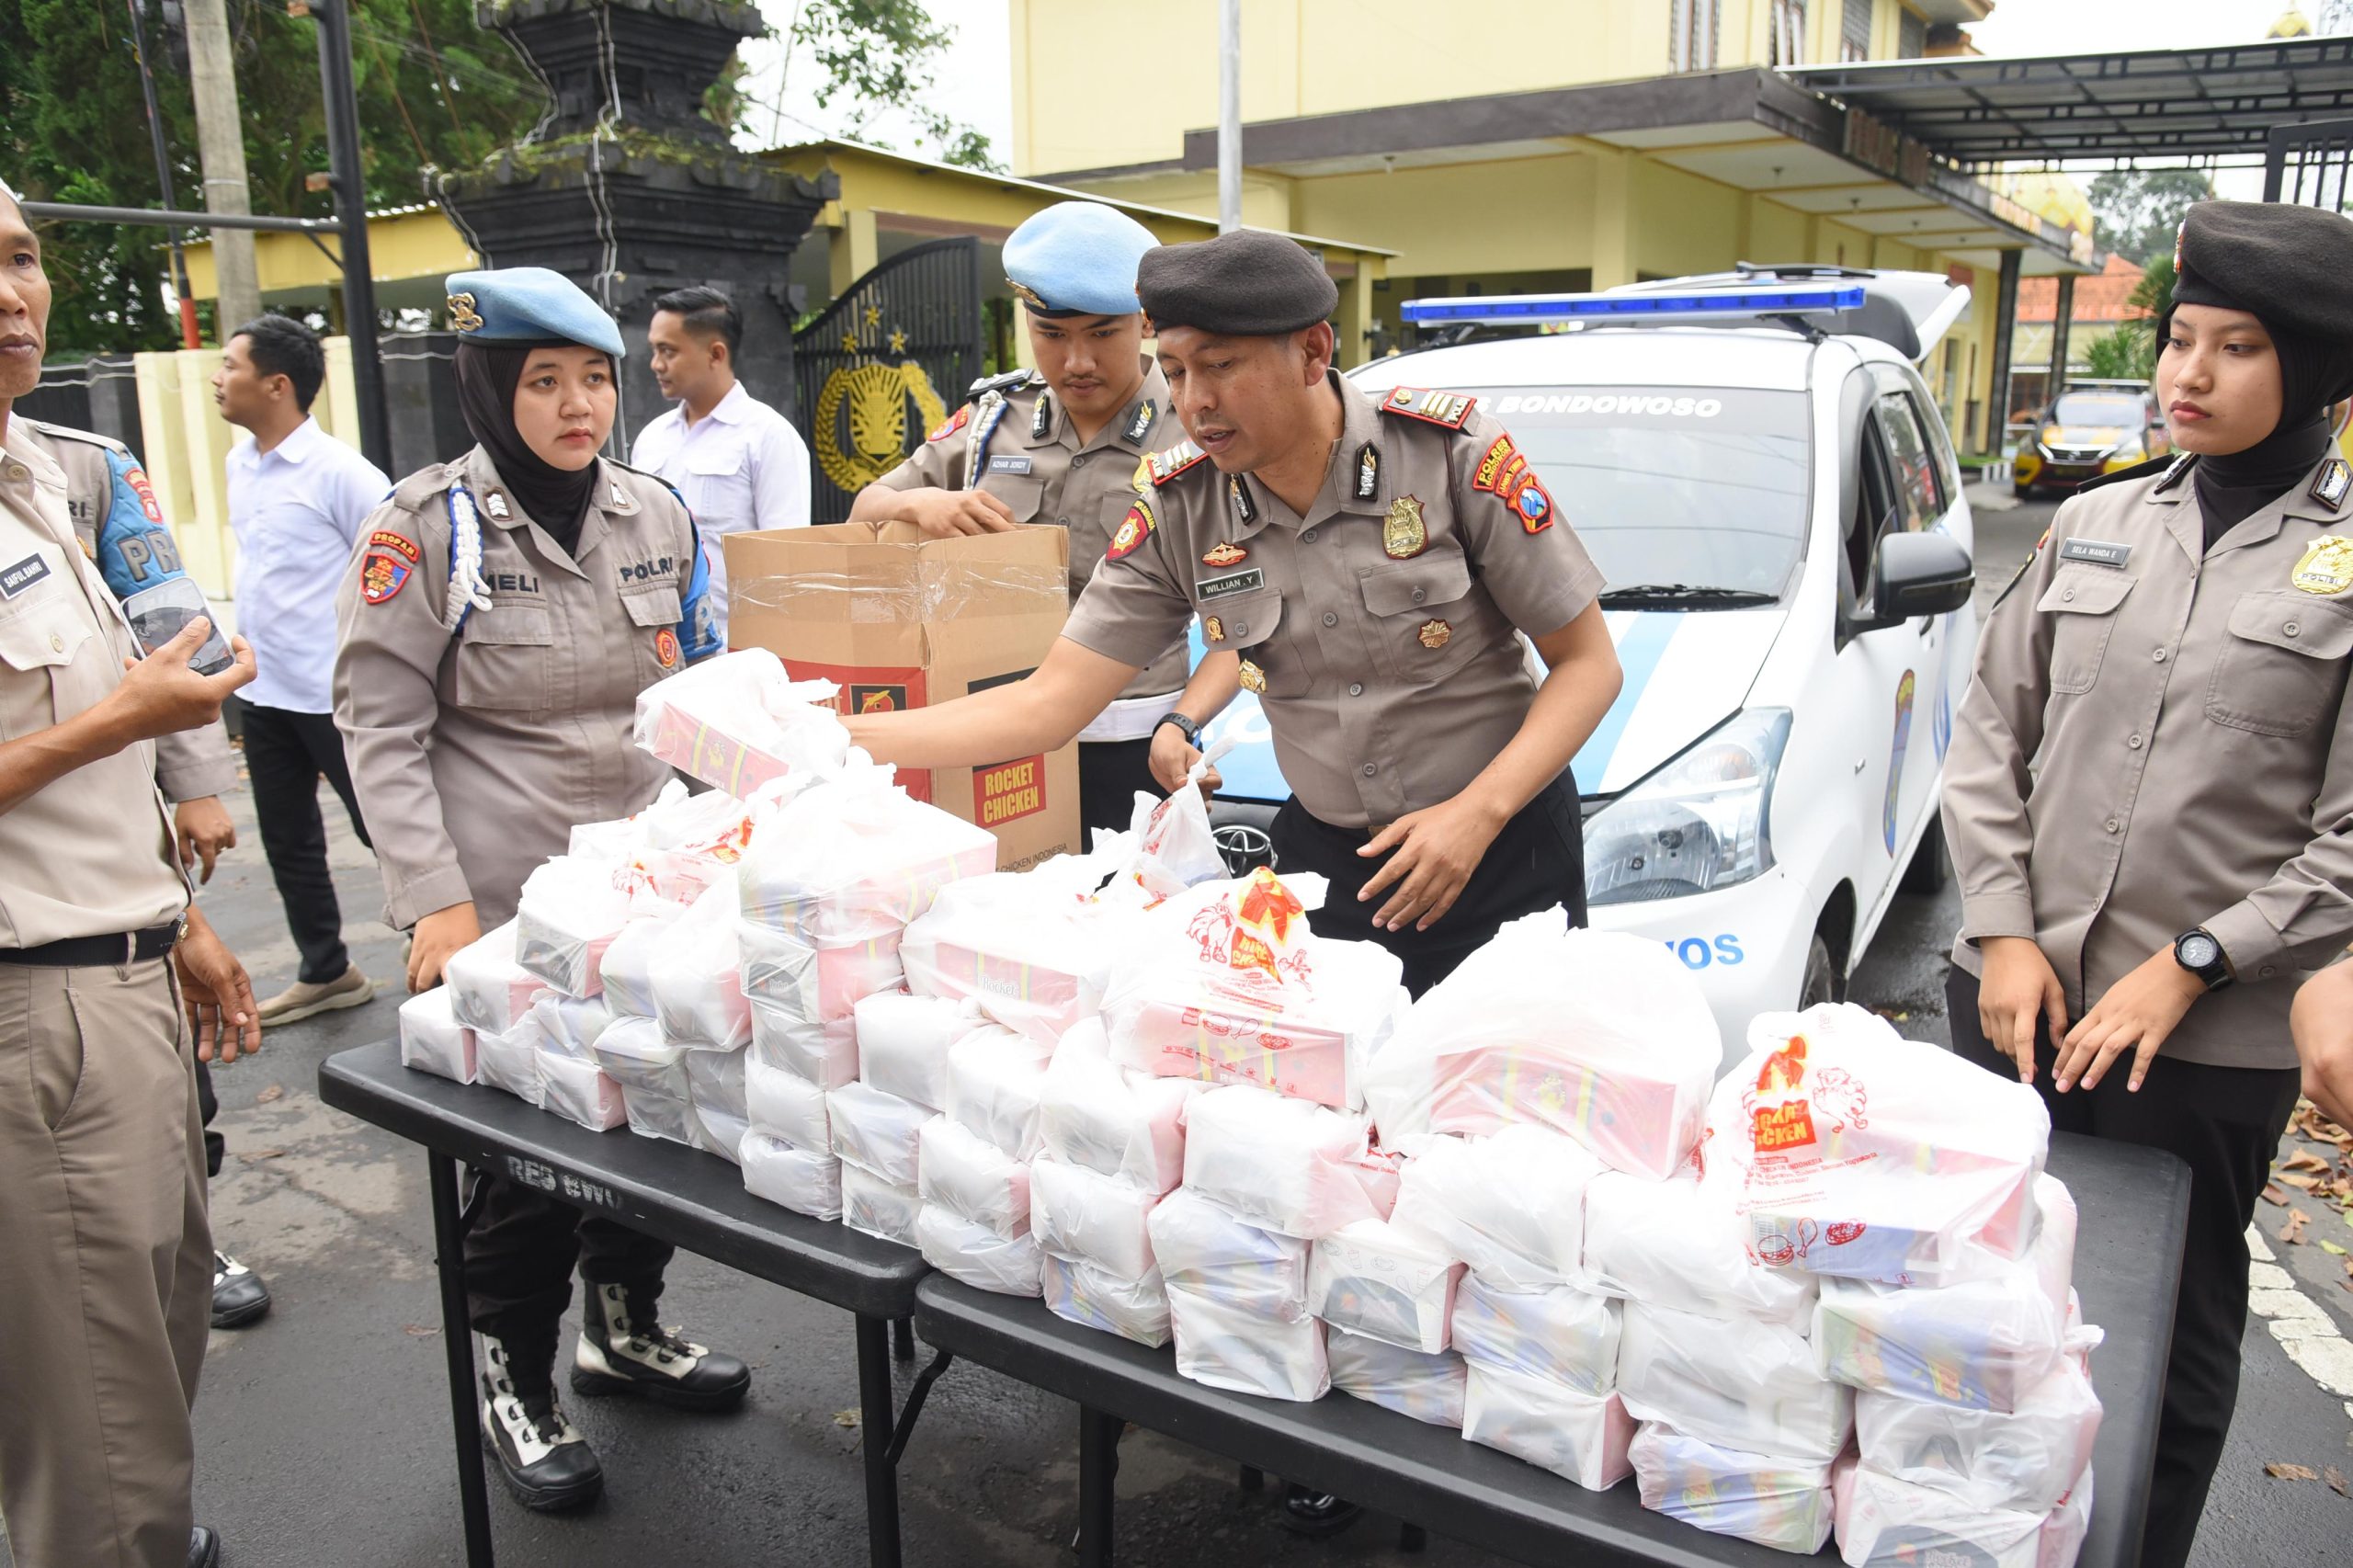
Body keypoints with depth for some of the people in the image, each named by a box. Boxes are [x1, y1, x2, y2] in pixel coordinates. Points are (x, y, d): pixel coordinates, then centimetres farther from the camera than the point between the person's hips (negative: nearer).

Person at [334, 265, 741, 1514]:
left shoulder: (655, 513, 6)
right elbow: (381, 729, -9)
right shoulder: (431, 524, -8)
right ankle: (514, 1382, 28)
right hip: (502, 905, -5)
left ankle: (625, 1326, 38)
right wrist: (437, 900, -15)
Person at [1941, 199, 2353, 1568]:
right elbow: (1990, 736, 6)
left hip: (2213, 1040, -3)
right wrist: (2005, 933, -2)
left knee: (2176, 1320, 12)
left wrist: (2189, 965, -12)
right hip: (2019, 999, 4)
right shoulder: (2095, 525, 6)